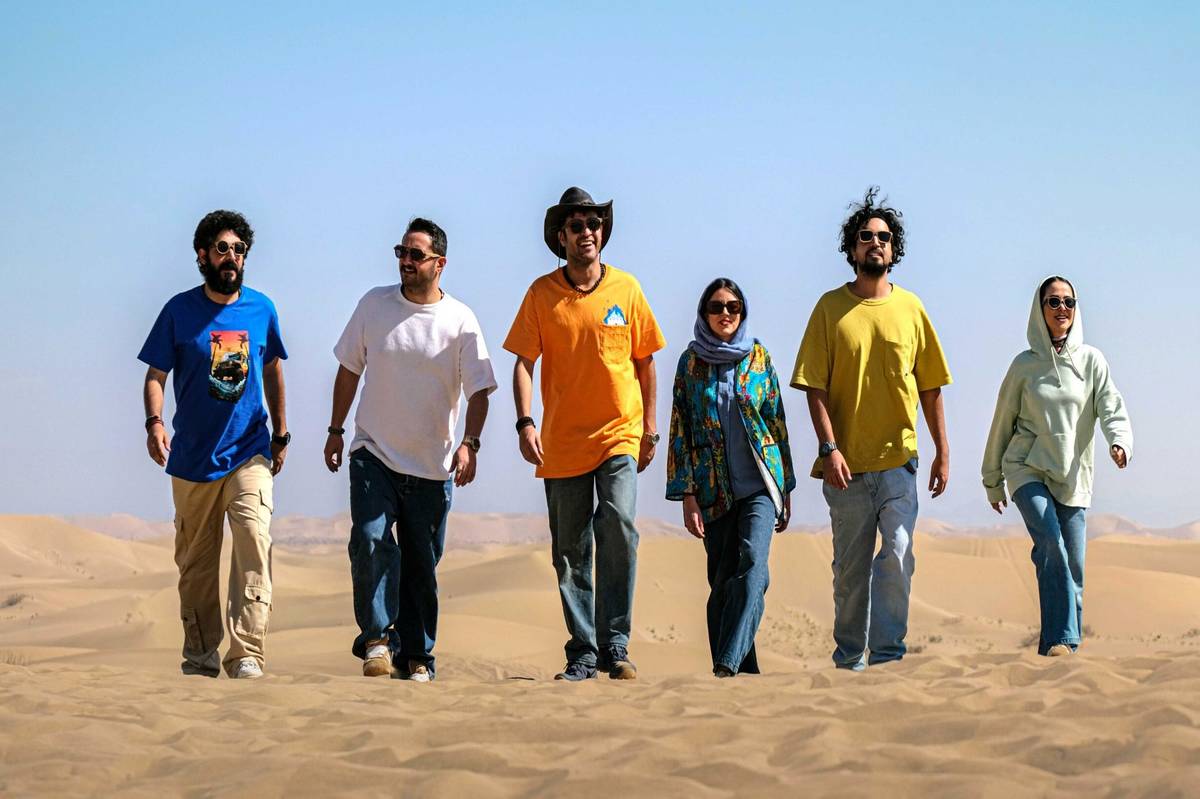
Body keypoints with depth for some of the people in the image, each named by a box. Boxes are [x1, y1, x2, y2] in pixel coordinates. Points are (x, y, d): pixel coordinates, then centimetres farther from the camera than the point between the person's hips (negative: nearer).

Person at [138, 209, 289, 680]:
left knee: (253, 540, -18)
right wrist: (154, 422, -18)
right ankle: (200, 654, 23)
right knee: (195, 560, 8)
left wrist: (281, 433, 20)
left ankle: (247, 654, -20)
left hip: (249, 452, 0)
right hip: (193, 457, 0)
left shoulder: (261, 310, 5)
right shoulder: (180, 311, -1)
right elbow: (155, 376, 0)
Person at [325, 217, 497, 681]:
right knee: (370, 541, -20)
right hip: (373, 453, 0)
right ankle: (377, 636, -9)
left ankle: (415, 656, 14)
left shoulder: (460, 321, -3)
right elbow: (349, 369, 13)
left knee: (421, 564, 5)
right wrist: (336, 429, 12)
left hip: (432, 465, 0)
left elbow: (479, 391, -4)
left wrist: (469, 443, -19)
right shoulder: (374, 305, 3)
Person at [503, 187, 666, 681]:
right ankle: (582, 654, 16)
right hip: (562, 441, 1)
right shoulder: (542, 293, 0)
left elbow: (645, 360, 9)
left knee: (618, 526, -20)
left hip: (619, 436, -1)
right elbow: (523, 362, 0)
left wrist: (650, 427, 6)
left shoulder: (626, 289, 2)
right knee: (570, 554, 6)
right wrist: (525, 423, -13)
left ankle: (615, 646, -12)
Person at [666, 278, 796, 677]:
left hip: (759, 483, -1)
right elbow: (681, 431, 5)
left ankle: (728, 664, -28)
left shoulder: (758, 356, 7)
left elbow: (777, 420, 12)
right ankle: (744, 674, 5)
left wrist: (786, 487, 11)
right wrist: (687, 496, -2)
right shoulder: (690, 362, 6)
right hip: (713, 490, 1)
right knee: (723, 581, 0)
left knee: (753, 562, -20)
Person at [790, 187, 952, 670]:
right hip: (847, 462, 0)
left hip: (898, 458, 1)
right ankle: (849, 656, 18)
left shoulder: (910, 308, 7)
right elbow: (815, 386, -2)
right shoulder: (831, 308, 2)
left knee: (897, 556, -12)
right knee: (850, 567, 8)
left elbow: (930, 387, 10)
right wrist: (828, 447, -12)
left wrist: (942, 451, 6)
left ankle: (888, 653, -6)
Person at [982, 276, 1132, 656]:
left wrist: (1120, 441, -27)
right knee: (1051, 544, -22)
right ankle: (1061, 640, -26)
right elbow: (1002, 424, 12)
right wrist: (993, 481, 17)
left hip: (1073, 477, 2)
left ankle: (1062, 645, 7)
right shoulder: (1025, 365, 4)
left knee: (1073, 566, -2)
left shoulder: (1091, 361, 6)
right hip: (1027, 469, -2)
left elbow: (1111, 408, -5)